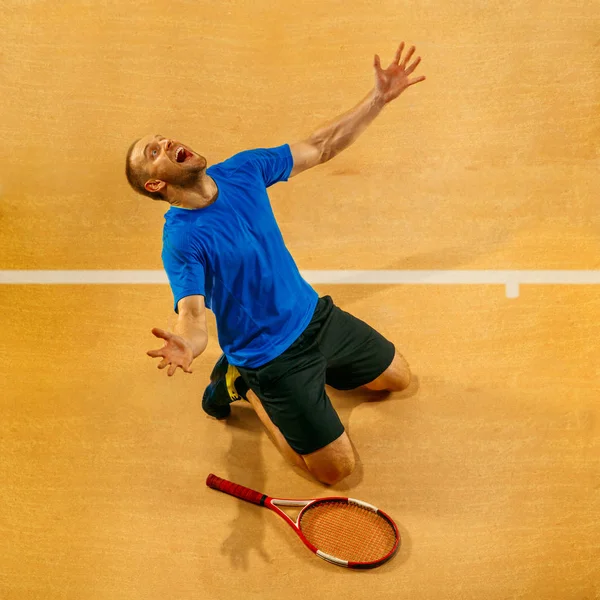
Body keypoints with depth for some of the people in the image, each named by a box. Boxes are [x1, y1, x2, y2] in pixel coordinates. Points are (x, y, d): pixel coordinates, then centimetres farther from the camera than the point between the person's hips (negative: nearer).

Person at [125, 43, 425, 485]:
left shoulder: (242, 171, -8)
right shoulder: (182, 241, -26)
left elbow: (319, 148, 1)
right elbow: (193, 319, -35)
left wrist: (380, 97, -5)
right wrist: (184, 347, -59)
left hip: (316, 314, 7)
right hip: (273, 359, -6)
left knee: (397, 377, 25)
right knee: (337, 469, 0)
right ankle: (244, 386, 16)